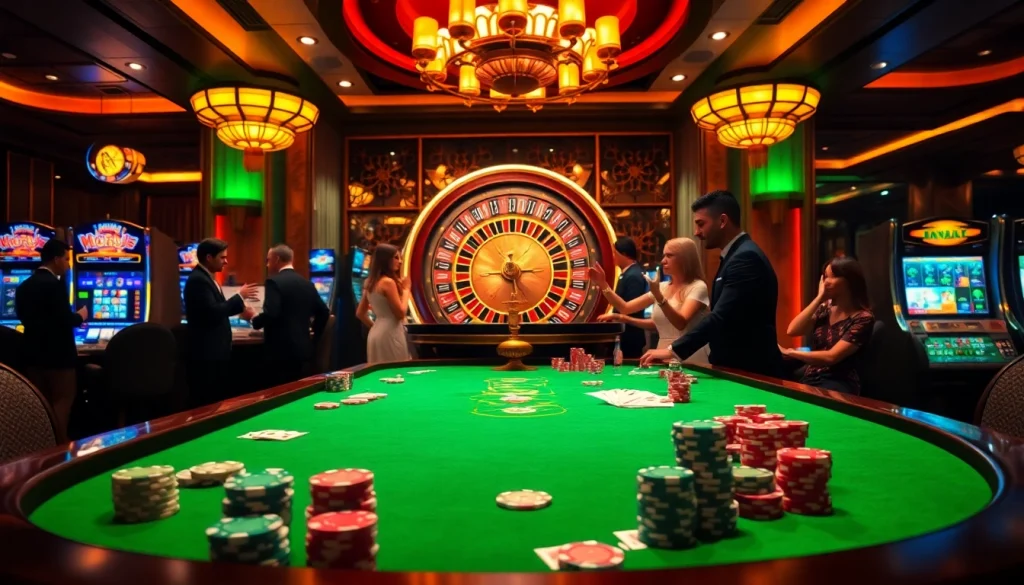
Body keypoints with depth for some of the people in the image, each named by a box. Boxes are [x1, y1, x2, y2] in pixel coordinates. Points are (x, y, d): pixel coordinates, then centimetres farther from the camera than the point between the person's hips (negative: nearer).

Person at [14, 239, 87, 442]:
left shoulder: (24, 286, 9)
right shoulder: (55, 284, -17)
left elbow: (24, 318, 17)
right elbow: (66, 321, -21)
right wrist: (80, 316, -1)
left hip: (33, 352, 8)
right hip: (58, 354, -8)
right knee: (62, 401, 1)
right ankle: (59, 445, 3)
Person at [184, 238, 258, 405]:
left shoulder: (206, 278, 14)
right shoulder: (198, 280, -17)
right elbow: (213, 312, -25)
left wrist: (240, 309, 6)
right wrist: (239, 296, -16)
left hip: (215, 350, 10)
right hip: (206, 352, -10)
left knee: (217, 399, 14)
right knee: (208, 403, -5)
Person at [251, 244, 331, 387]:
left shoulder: (274, 282, -9)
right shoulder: (307, 284, 12)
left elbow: (270, 314, -21)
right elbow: (324, 312, 14)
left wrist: (253, 320, -1)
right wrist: (313, 340, 21)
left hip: (281, 350, -8)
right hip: (302, 348, 8)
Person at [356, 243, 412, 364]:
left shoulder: (370, 283, 12)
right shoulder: (388, 282, -13)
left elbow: (360, 314, 16)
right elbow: (400, 313, -14)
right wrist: (405, 290, -4)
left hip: (376, 334, 9)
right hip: (389, 335, -9)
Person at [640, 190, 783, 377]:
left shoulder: (746, 257, -18)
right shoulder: (737, 255, 15)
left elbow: (721, 317, -27)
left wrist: (674, 350, -28)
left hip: (752, 371, -9)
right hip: (736, 367, 9)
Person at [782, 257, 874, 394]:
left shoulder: (863, 318, -7)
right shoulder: (825, 307, 10)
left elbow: (831, 357, -16)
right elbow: (792, 331, -6)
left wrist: (790, 352, -10)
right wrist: (819, 298, -4)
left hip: (838, 384, -5)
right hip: (809, 379, 5)